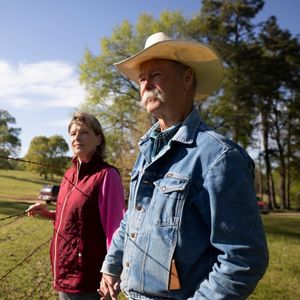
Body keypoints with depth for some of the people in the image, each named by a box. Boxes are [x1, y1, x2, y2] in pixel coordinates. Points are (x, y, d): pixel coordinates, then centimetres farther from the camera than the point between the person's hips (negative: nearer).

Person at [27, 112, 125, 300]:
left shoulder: (106, 175, -16)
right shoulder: (70, 174, 6)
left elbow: (116, 226, -19)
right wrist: (49, 214, 5)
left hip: (87, 279, -7)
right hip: (64, 273, 7)